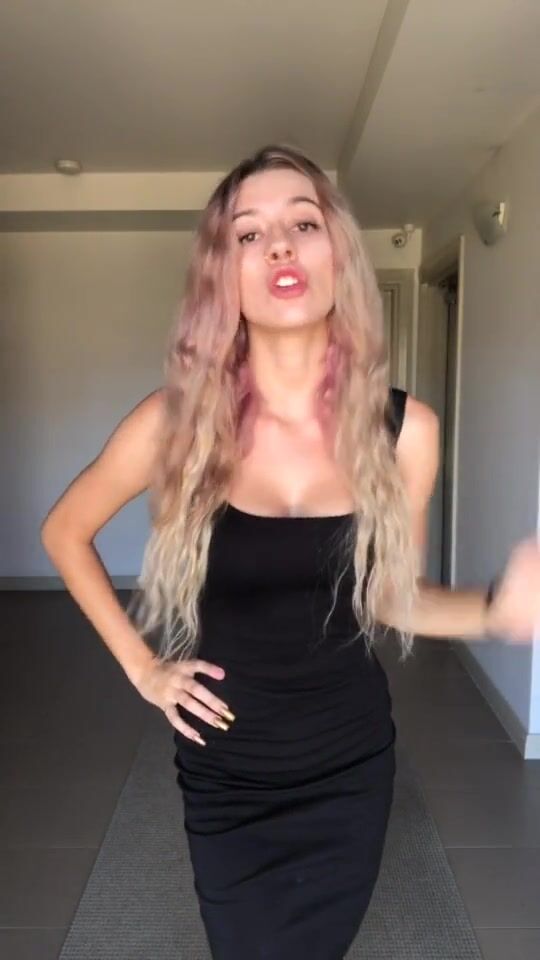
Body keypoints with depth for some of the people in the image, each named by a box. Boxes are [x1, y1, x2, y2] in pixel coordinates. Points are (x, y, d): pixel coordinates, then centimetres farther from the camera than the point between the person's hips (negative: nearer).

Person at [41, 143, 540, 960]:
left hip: (351, 767, 2)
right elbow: (64, 532, 0)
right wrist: (141, 667, -4)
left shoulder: (404, 428, -13)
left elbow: (394, 597, -1)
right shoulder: (179, 419, -17)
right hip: (226, 773, -1)